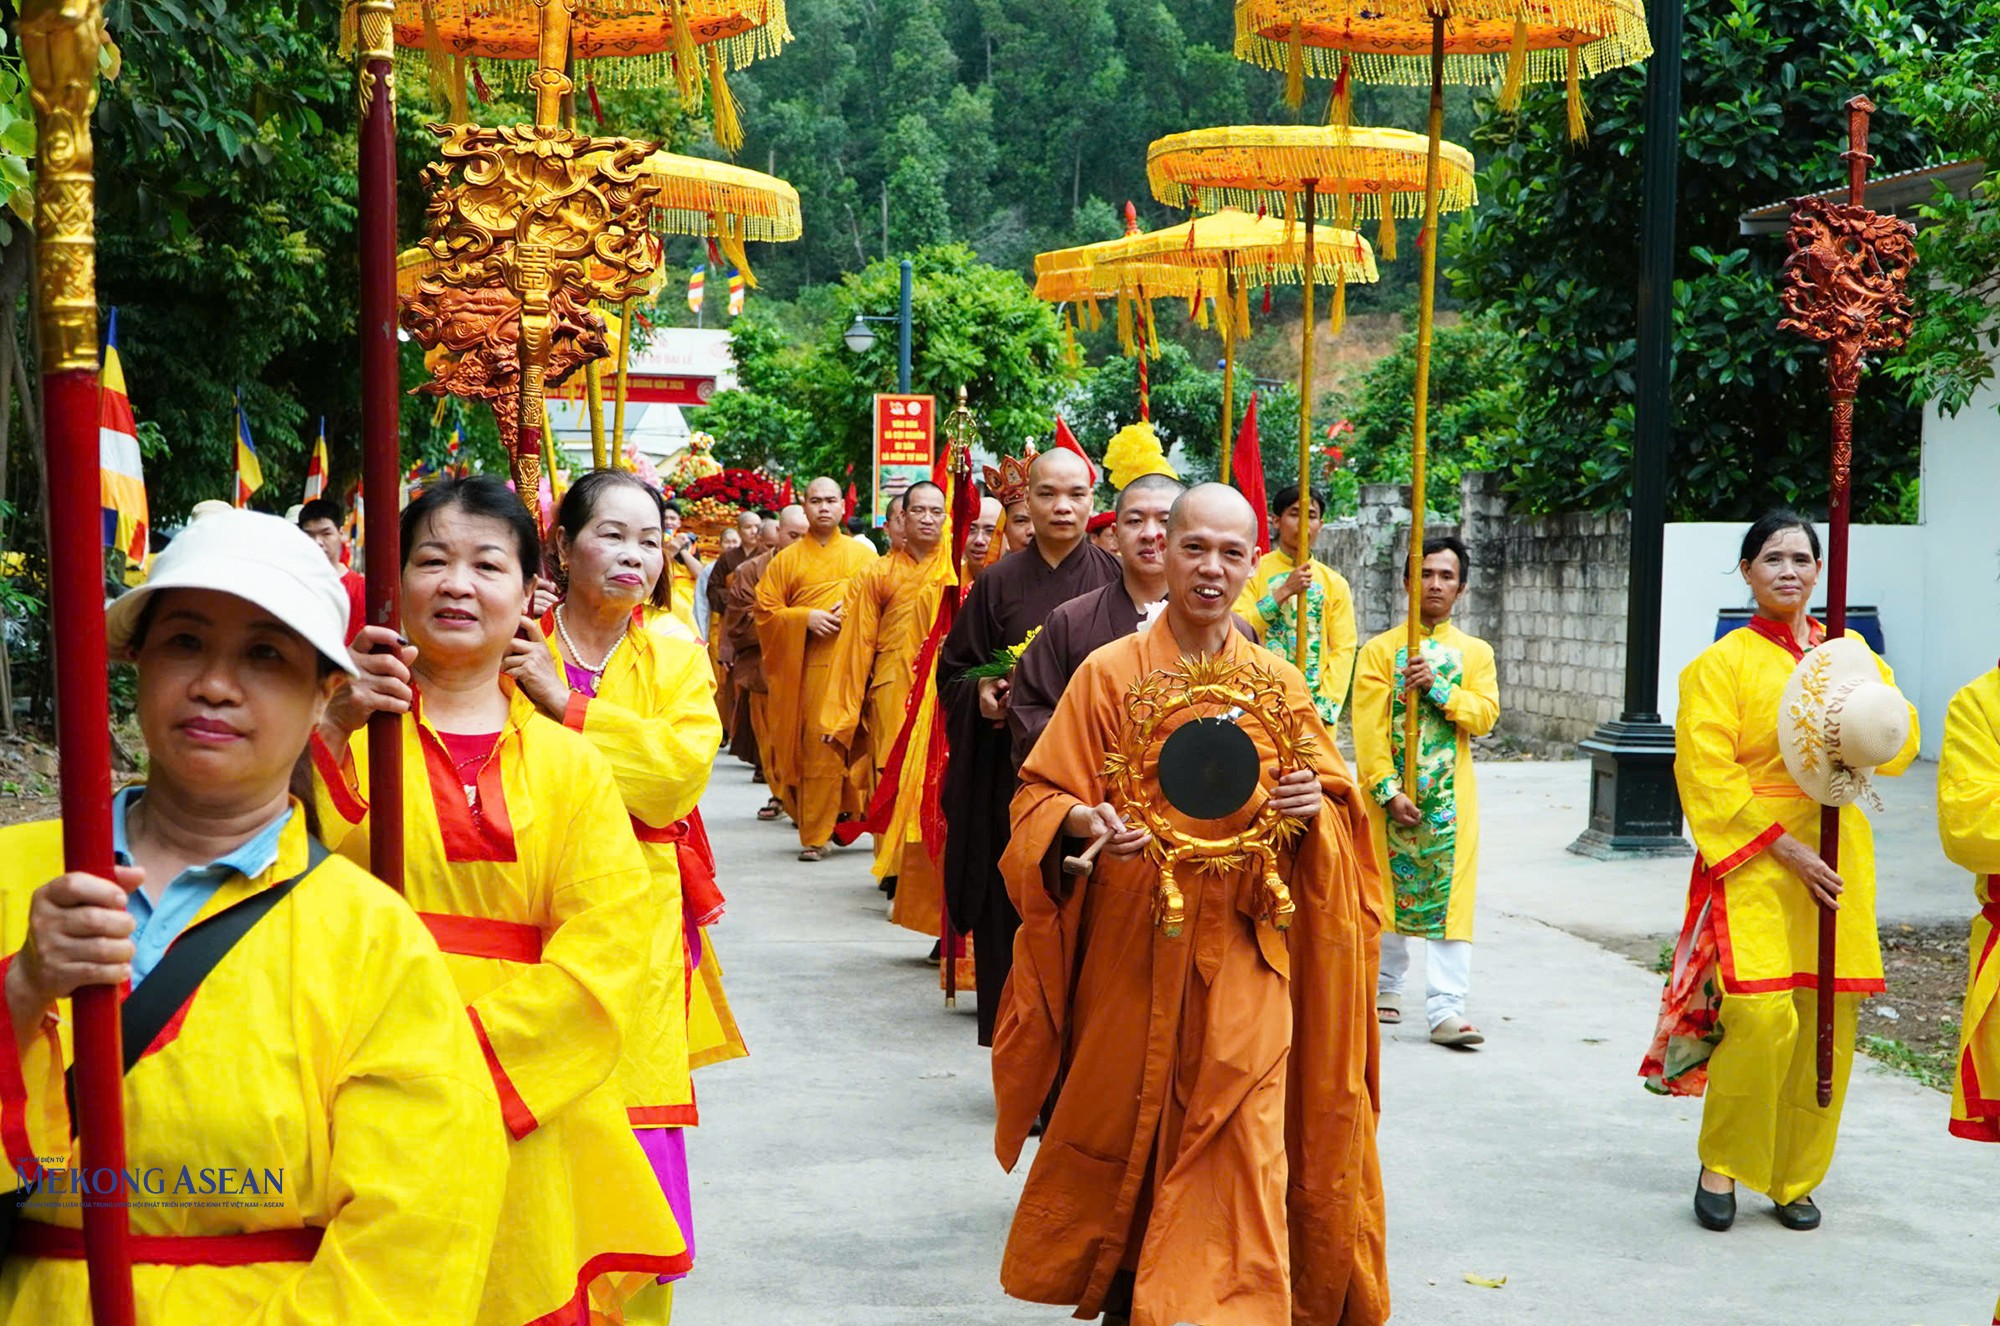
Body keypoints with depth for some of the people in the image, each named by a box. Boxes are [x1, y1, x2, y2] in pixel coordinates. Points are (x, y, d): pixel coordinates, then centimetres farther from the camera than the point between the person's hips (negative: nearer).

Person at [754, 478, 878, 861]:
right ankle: (815, 836, 0)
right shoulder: (788, 559, 12)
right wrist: (806, 617, -8)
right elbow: (765, 610, 7)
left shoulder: (863, 555, 14)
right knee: (817, 746, -5)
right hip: (809, 666, -1)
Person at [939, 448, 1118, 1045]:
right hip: (1014, 777, 1)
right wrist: (982, 692, -8)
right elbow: (953, 672, 12)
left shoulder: (1115, 581, 3)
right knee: (1016, 917, 1)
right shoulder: (999, 583, 7)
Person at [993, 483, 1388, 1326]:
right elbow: (1041, 798, -1)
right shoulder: (1109, 674, -2)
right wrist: (1086, 821, -22)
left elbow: (1339, 799, 10)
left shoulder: (1280, 685, 5)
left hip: (1243, 954, 1)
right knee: (1125, 1126, 9)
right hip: (1133, 949, -1)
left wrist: (1311, 805, -12)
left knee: (1240, 1145, -5)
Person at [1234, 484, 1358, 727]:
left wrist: (1325, 708, -7)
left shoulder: (1334, 583, 11)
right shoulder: (1254, 572, 5)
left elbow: (1344, 649, 4)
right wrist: (1283, 592, -13)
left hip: (1315, 704, 2)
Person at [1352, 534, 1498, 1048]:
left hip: (1450, 794, 1)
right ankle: (1387, 985, 28)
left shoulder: (1474, 652, 10)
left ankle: (1446, 1008, -10)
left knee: (1450, 893, -7)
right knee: (1388, 887, 8)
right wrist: (1388, 789, -13)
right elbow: (1369, 726, -5)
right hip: (1391, 792, -1)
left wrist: (1438, 687, -17)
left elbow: (1485, 715, -3)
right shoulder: (1380, 650, 3)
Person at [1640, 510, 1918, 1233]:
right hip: (1753, 856, -4)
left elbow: (1902, 740, 8)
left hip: (1837, 856, 4)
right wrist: (1786, 849, -14)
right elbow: (1708, 774, -8)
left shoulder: (1851, 651, 14)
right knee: (1762, 1016, -15)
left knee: (1826, 1022, 3)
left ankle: (1795, 1177, 18)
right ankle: (1720, 1165, 4)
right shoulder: (1720, 664, 0)